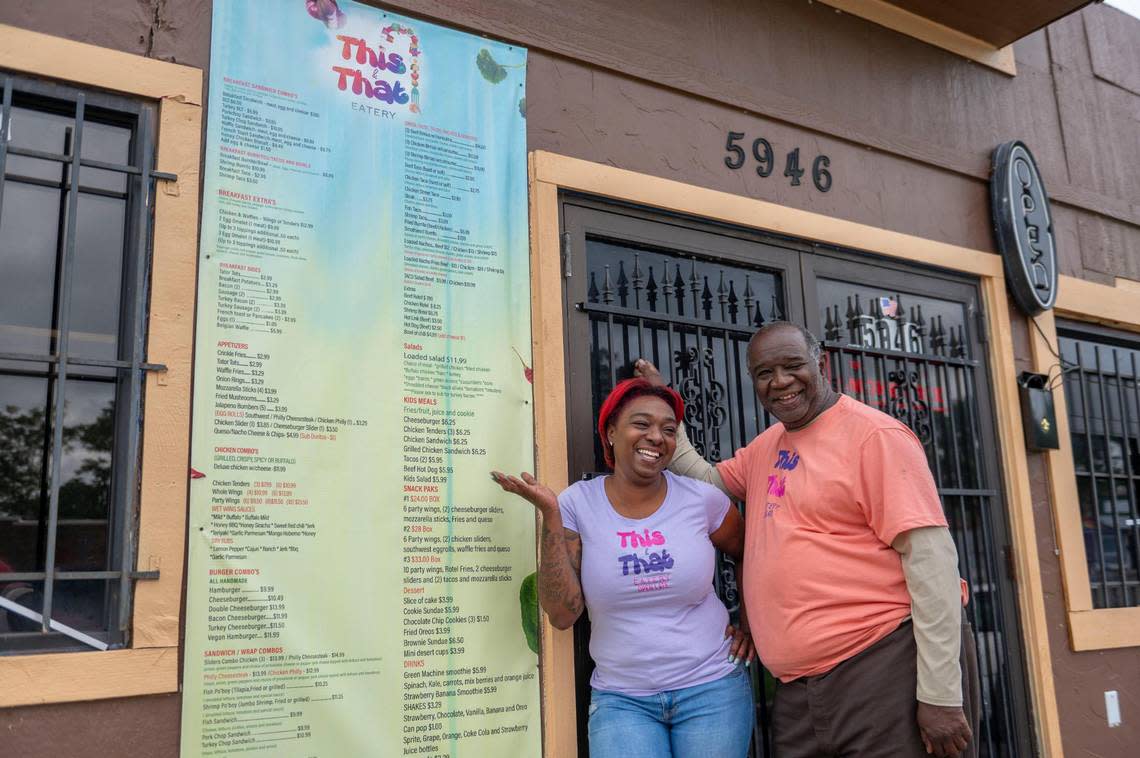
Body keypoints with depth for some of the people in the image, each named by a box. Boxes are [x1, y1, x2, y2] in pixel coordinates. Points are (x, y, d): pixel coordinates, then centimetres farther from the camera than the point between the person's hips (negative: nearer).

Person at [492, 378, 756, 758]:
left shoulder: (703, 499, -5)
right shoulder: (577, 503, -6)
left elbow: (750, 556, 14)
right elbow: (562, 614, -11)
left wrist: (750, 623, 6)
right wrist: (550, 514, -16)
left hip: (711, 687, 1)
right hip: (621, 698, -1)